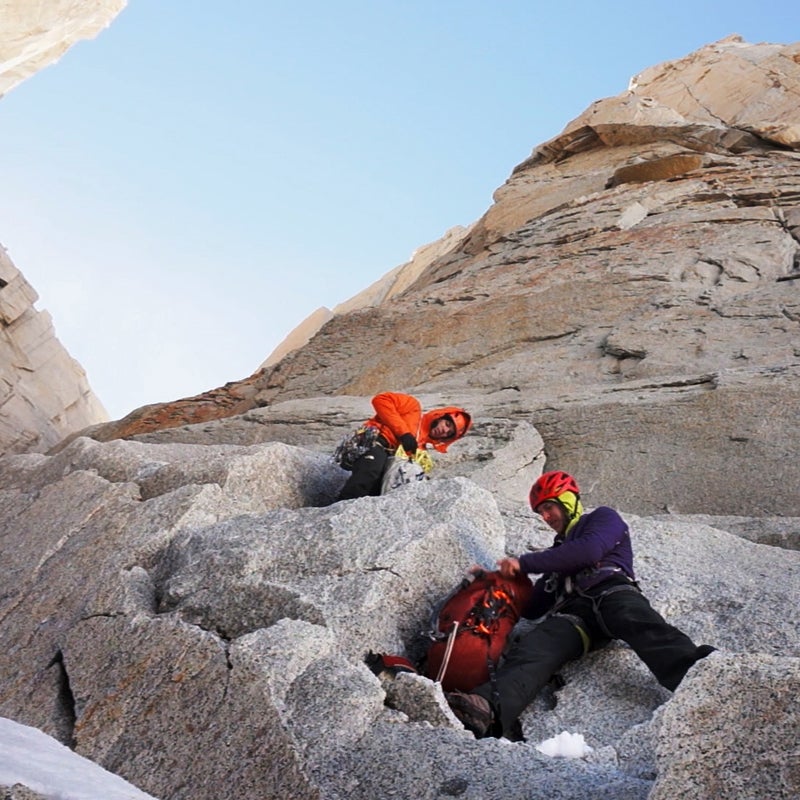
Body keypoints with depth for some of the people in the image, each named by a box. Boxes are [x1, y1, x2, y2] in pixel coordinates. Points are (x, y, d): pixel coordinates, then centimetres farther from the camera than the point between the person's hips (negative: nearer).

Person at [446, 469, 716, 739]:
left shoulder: (603, 518, 24)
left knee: (642, 626, -41)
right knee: (530, 651, -31)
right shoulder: (559, 550, 42)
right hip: (571, 614, 4)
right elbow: (532, 608, 37)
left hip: (611, 592, -3)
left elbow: (589, 550, -1)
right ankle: (489, 709, -59)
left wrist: (525, 563, 2)